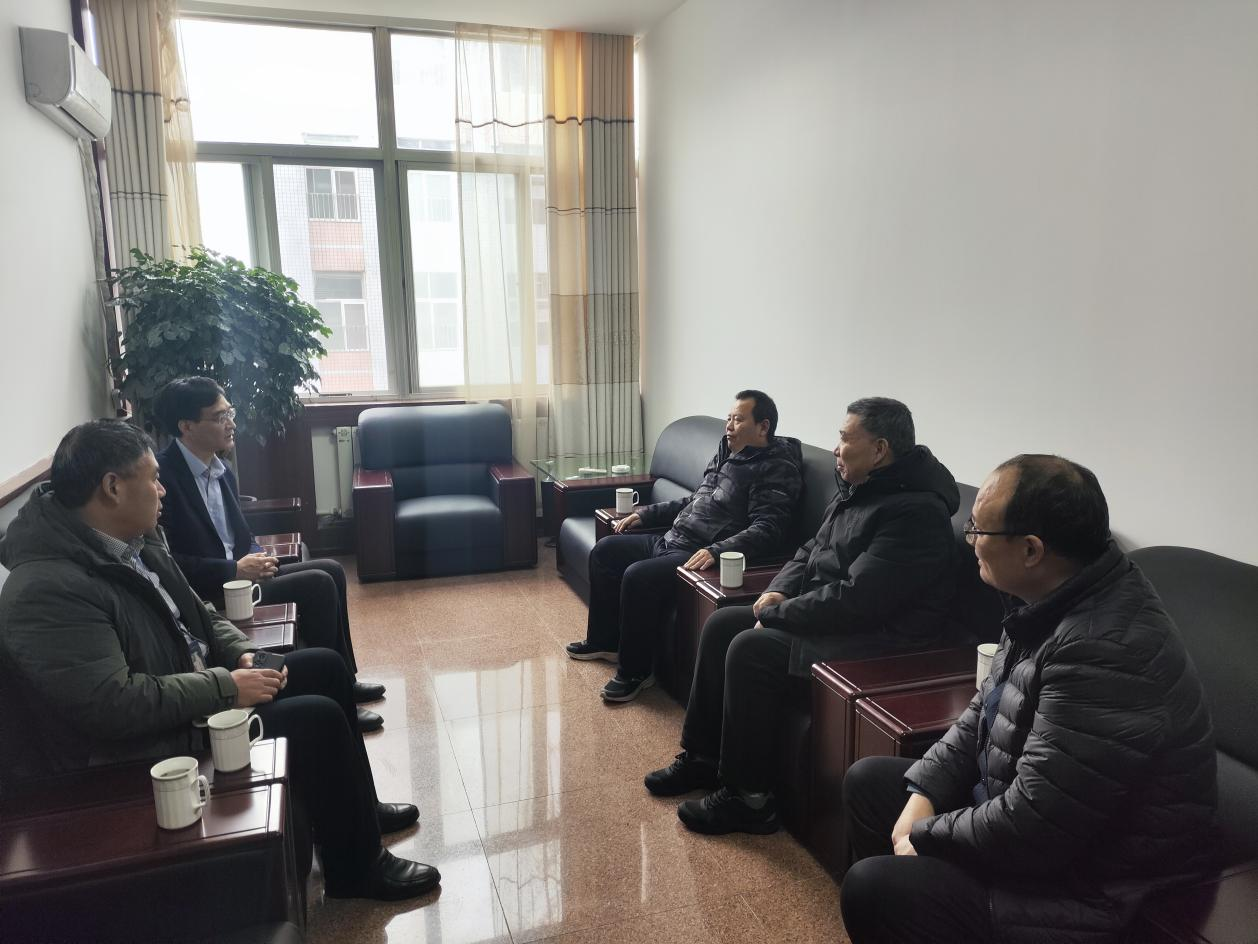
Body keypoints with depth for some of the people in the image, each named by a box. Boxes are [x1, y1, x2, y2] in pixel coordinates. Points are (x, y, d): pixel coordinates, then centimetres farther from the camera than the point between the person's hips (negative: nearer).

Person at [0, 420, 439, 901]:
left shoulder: (135, 543, 3)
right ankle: (359, 868, 1)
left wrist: (244, 655, -4)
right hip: (146, 750, -10)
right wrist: (226, 687, -24)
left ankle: (355, 810, 24)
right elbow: (115, 706, -31)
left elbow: (199, 616, 14)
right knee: (316, 718, -19)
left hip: (191, 692, 10)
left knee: (325, 666, 9)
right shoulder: (47, 591, -27)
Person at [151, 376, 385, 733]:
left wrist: (256, 557, -1)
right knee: (317, 585, -17)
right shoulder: (163, 476, -18)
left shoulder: (220, 471, 10)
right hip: (206, 595, -9)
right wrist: (234, 570, -20)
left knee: (330, 570, 3)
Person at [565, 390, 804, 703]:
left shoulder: (776, 470, -12)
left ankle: (635, 672, -10)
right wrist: (644, 513, 22)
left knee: (638, 576, -30)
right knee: (604, 550, 13)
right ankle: (604, 641, 23)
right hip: (670, 540, 10)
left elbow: (768, 531, -24)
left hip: (698, 555, -10)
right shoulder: (727, 454, 16)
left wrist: (716, 551, -36)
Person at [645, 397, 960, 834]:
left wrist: (777, 615, -18)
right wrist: (779, 591, 0)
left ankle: (748, 798, -9)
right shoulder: (855, 488, 9)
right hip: (821, 612, 11)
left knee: (750, 650, -25)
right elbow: (811, 551, 19)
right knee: (721, 625, 3)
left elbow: (857, 598, -28)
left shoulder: (915, 511, -22)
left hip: (880, 634, -10)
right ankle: (702, 757, 14)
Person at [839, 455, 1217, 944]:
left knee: (871, 889, -22)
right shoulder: (1054, 602, -3)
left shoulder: (1107, 652, -34)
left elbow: (1027, 832, -30)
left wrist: (923, 837, -14)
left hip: (1092, 889, -9)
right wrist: (923, 792, -2)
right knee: (867, 780, 13)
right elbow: (985, 711, 10)